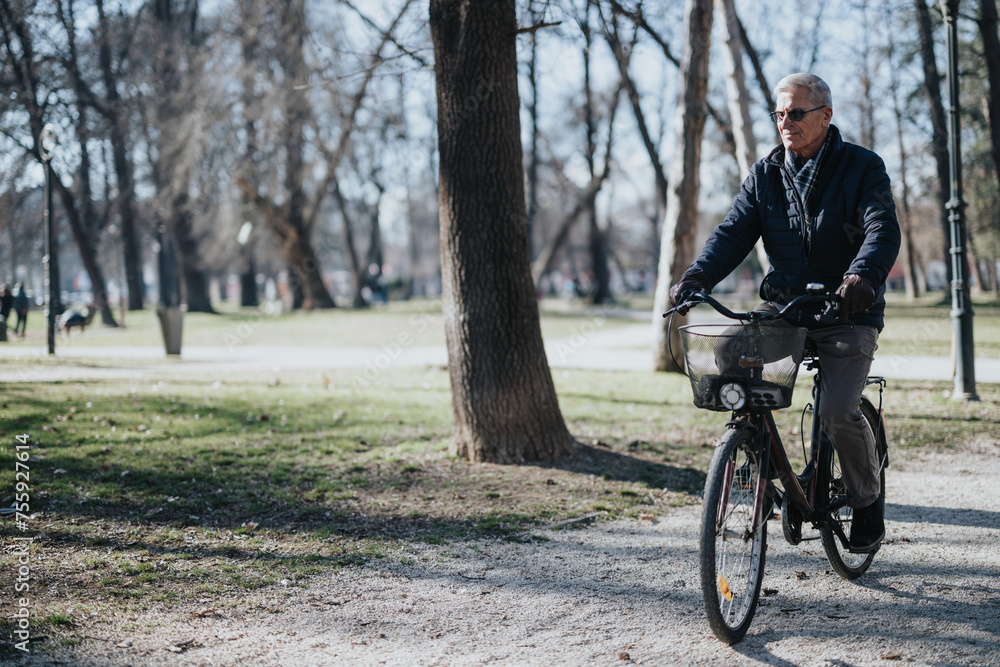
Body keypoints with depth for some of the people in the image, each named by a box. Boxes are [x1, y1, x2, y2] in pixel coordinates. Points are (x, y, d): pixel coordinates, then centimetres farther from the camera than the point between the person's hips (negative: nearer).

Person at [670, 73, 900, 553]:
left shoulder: (863, 168, -3)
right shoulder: (765, 175, 9)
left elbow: (883, 230, -17)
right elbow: (734, 232, 0)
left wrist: (862, 277, -39)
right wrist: (698, 276, -20)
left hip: (848, 315, -4)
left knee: (838, 412, -20)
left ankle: (867, 500, 9)